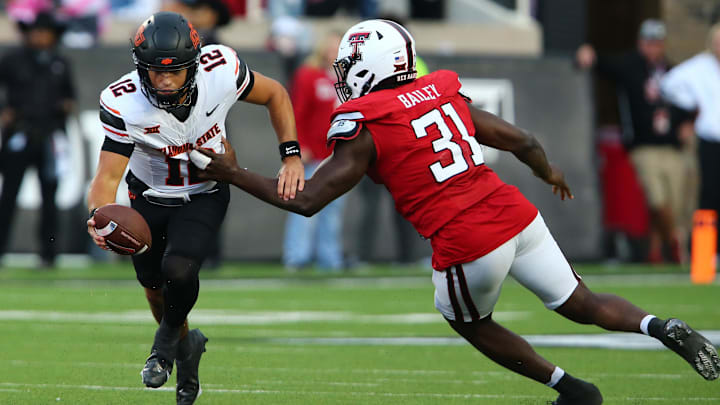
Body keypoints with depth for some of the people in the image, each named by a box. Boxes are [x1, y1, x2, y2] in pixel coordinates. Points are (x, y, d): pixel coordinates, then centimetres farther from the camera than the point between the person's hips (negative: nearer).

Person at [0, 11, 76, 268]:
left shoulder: (60, 64, 12)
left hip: (50, 137, 2)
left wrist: (68, 105, 3)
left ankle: (48, 254, 8)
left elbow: (69, 93, 24)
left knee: (49, 197, 2)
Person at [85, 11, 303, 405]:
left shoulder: (221, 70, -29)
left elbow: (274, 95, -9)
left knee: (179, 269, -23)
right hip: (149, 196, 1)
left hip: (204, 196, -1)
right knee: (154, 285, 15)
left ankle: (168, 336, 10)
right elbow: (108, 175, -30)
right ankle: (187, 345, 47)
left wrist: (291, 157, -17)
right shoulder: (124, 103, -31)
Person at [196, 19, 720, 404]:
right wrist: (550, 172, 39)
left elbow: (306, 200, -5)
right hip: (516, 214, 5)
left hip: (468, 245, -5)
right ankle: (662, 327, -6)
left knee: (470, 323, 24)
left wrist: (233, 174, 6)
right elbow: (523, 142, 17)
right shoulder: (446, 96, 13)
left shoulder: (365, 130, -4)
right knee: (583, 305, 18)